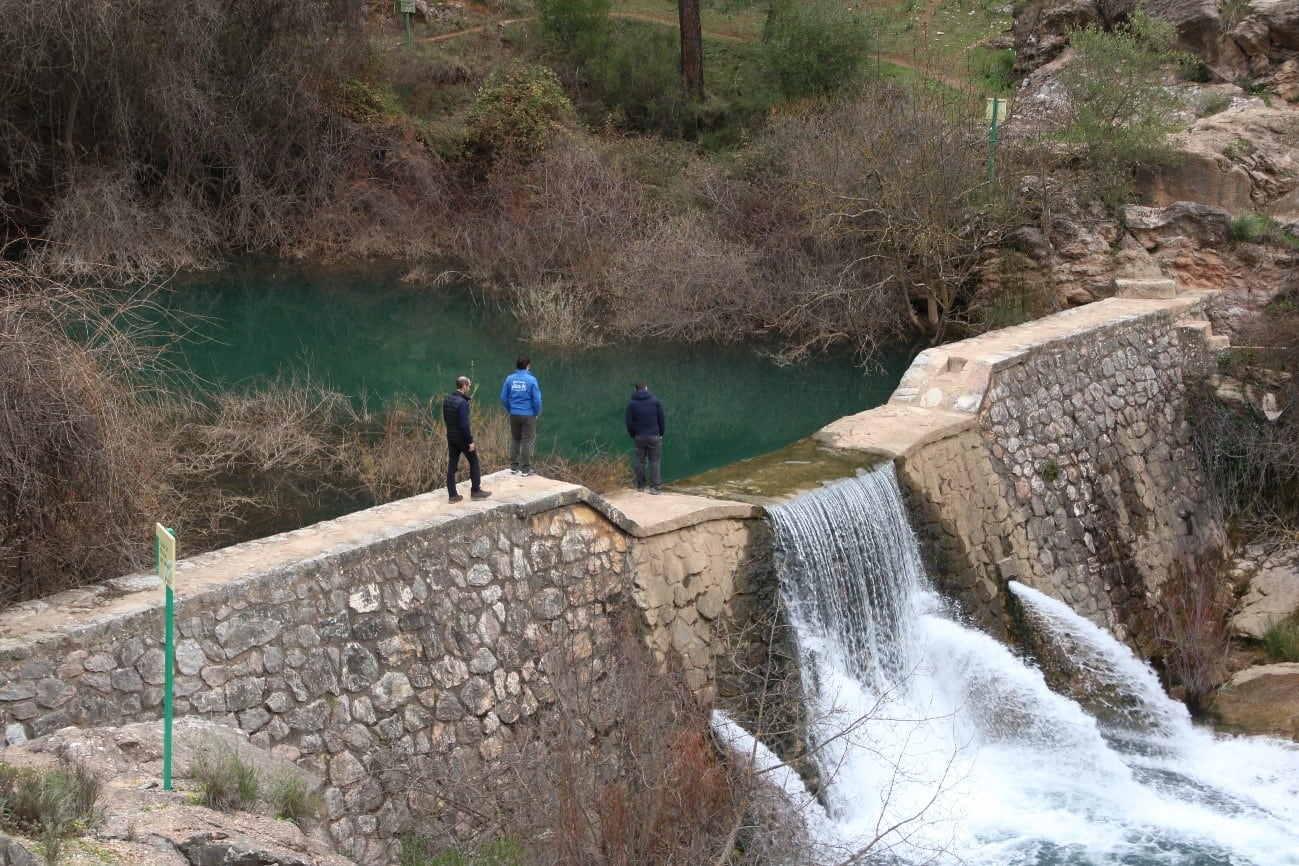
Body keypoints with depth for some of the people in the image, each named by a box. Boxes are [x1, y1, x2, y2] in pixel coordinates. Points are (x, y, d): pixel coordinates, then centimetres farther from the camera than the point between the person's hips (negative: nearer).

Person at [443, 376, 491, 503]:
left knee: (452, 465, 8)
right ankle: (475, 491, 15)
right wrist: (470, 441, -17)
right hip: (462, 438, -7)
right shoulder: (463, 403, -23)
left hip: (450, 437, 7)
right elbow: (464, 424, -24)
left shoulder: (447, 400, 2)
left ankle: (452, 494, 10)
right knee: (474, 462, 10)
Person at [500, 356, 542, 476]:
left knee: (515, 440, 16)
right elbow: (537, 399, -12)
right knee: (527, 441, 3)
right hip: (528, 415, -4)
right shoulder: (531, 380, -12)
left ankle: (514, 466, 20)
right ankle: (526, 468, 6)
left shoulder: (510, 379, -2)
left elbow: (503, 398, 2)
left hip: (514, 415, 4)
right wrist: (538, 413, 4)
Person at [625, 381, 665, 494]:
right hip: (654, 436, -2)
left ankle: (640, 485, 17)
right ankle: (655, 487, -5)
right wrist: (661, 433, 9)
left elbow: (629, 422, 2)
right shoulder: (655, 400, -3)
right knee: (655, 461, 1)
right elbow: (662, 419, -2)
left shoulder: (631, 403, 0)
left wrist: (632, 435, 14)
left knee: (640, 461, 12)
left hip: (639, 437, 2)